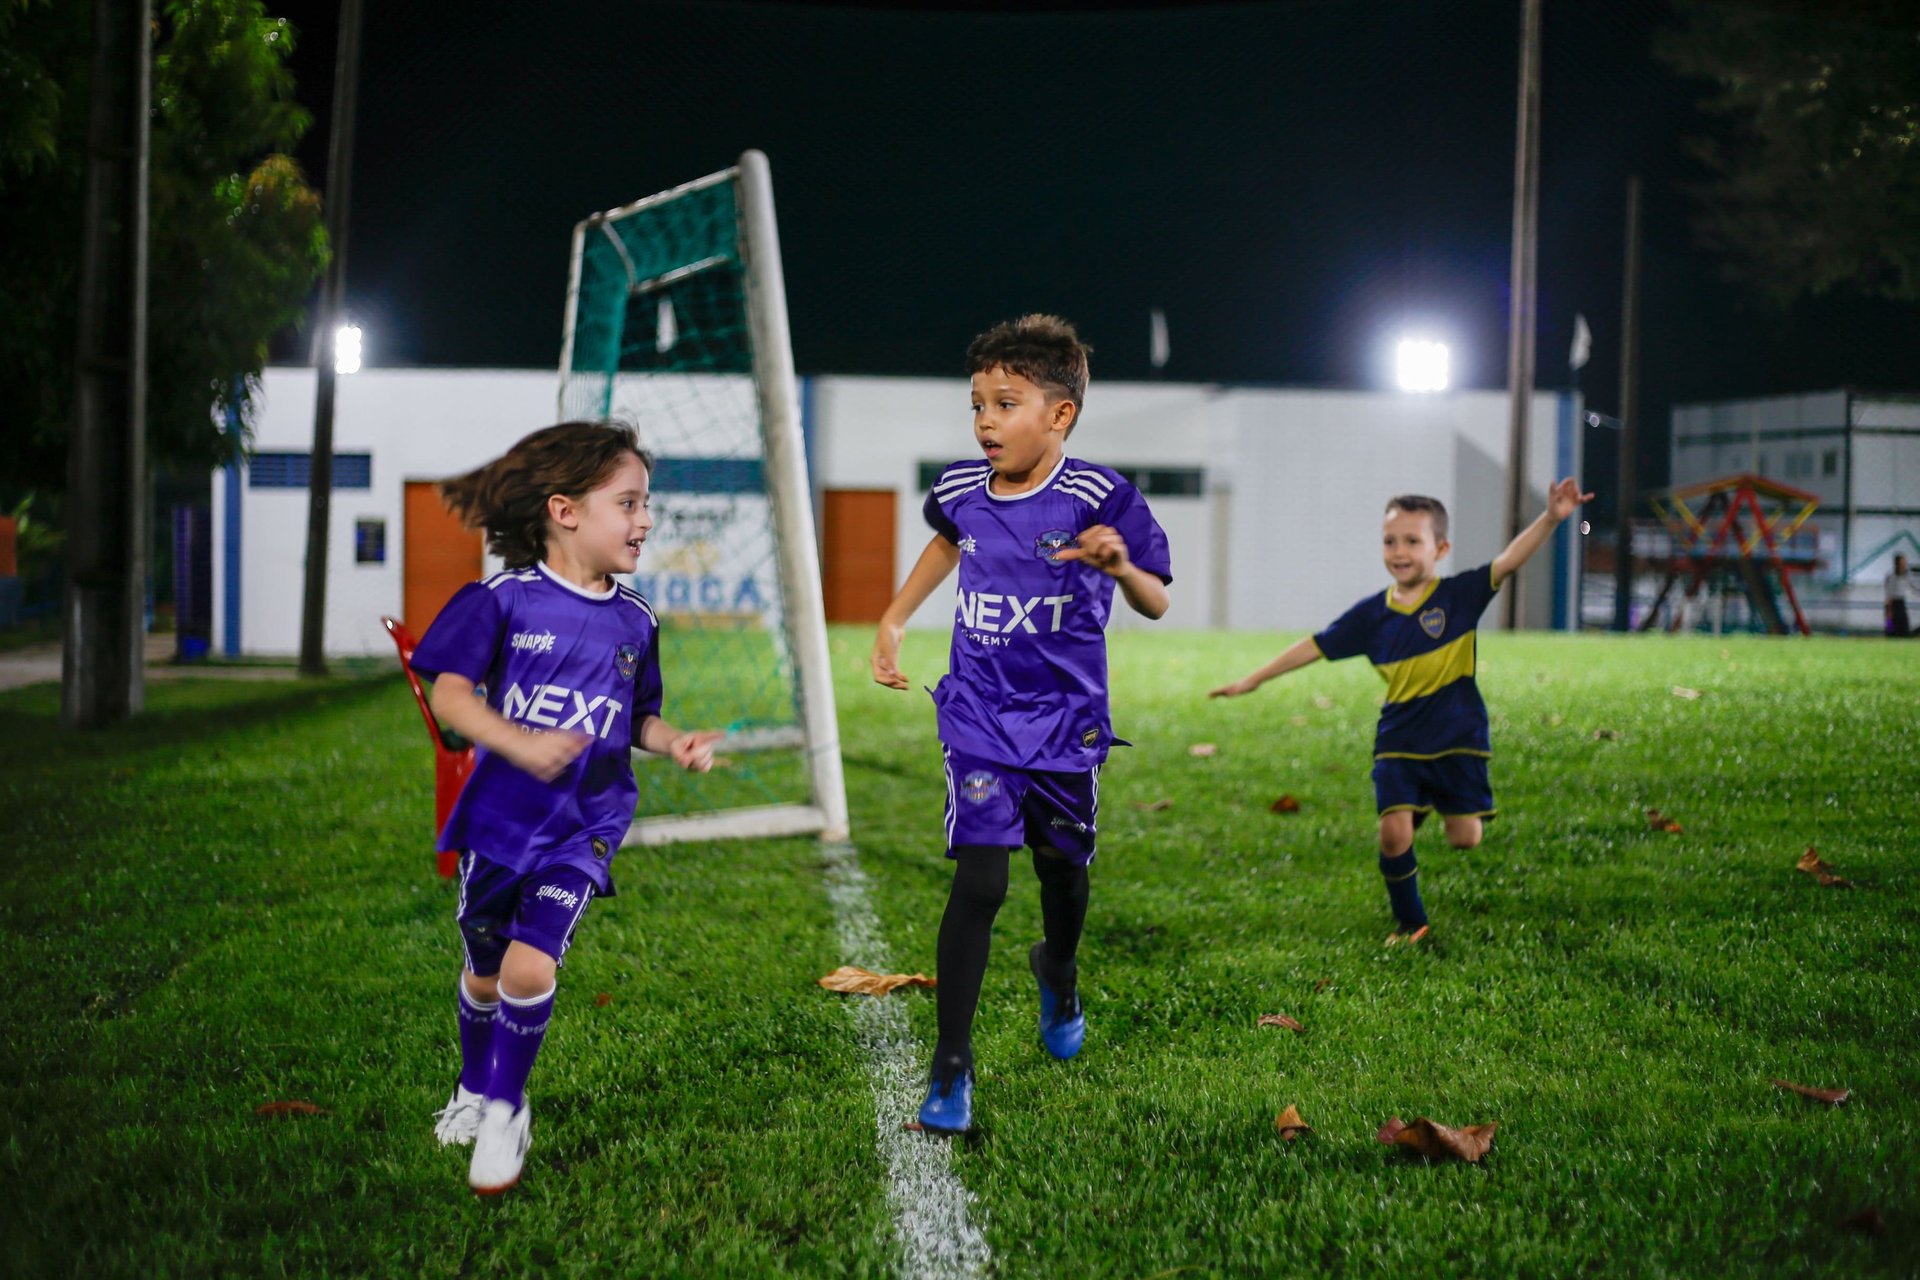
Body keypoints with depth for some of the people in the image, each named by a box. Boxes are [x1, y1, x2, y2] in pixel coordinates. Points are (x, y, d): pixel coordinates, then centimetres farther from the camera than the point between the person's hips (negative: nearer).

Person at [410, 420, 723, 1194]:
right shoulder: (504, 599, -9)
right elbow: (450, 694, -12)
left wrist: (675, 743, -7)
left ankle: (506, 1114, 5)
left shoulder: (634, 621, 2)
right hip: (499, 817, -1)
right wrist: (520, 745, -26)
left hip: (583, 829, 1)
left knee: (530, 965, -16)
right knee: (484, 972, 15)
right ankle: (474, 1091, 43)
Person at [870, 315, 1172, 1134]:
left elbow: (1156, 605, -12)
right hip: (979, 718, 1)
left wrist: (1121, 566, -33)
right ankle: (951, 1067, -5)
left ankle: (1057, 972, 53)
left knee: (1062, 868, 18)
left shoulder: (1099, 498, -15)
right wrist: (893, 621, 18)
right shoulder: (962, 488, -4)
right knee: (979, 881, -11)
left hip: (1066, 721, -1)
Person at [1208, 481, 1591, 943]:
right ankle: (1410, 924, 9)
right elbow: (1315, 646, 6)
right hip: (1398, 742, 2)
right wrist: (1253, 680, 7)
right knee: (1394, 831, -12)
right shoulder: (1372, 614, 0)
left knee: (1465, 839, -3)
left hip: (1456, 736, -2)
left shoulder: (1459, 595, -6)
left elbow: (1508, 561, -19)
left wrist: (1551, 519, -34)